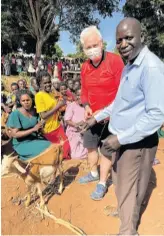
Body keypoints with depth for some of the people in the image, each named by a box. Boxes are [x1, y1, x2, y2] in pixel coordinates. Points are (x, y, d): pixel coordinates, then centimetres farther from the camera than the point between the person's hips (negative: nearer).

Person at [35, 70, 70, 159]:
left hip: (57, 126, 7)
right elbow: (43, 116, -22)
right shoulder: (39, 96, -17)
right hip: (49, 129, -7)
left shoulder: (51, 93, 7)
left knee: (67, 147, 13)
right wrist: (57, 106, -21)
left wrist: (60, 105, 3)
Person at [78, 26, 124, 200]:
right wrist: (86, 106, -5)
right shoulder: (84, 67, 3)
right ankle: (94, 173, 41)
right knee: (90, 145, 18)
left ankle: (102, 183, 21)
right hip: (93, 116, 6)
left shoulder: (115, 61, -16)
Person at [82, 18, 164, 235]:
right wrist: (97, 118, 20)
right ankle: (123, 210, 52)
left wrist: (120, 138, -24)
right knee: (120, 182, 26)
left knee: (129, 190, 8)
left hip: (137, 143, -9)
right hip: (121, 139, 9)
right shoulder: (130, 66, 9)